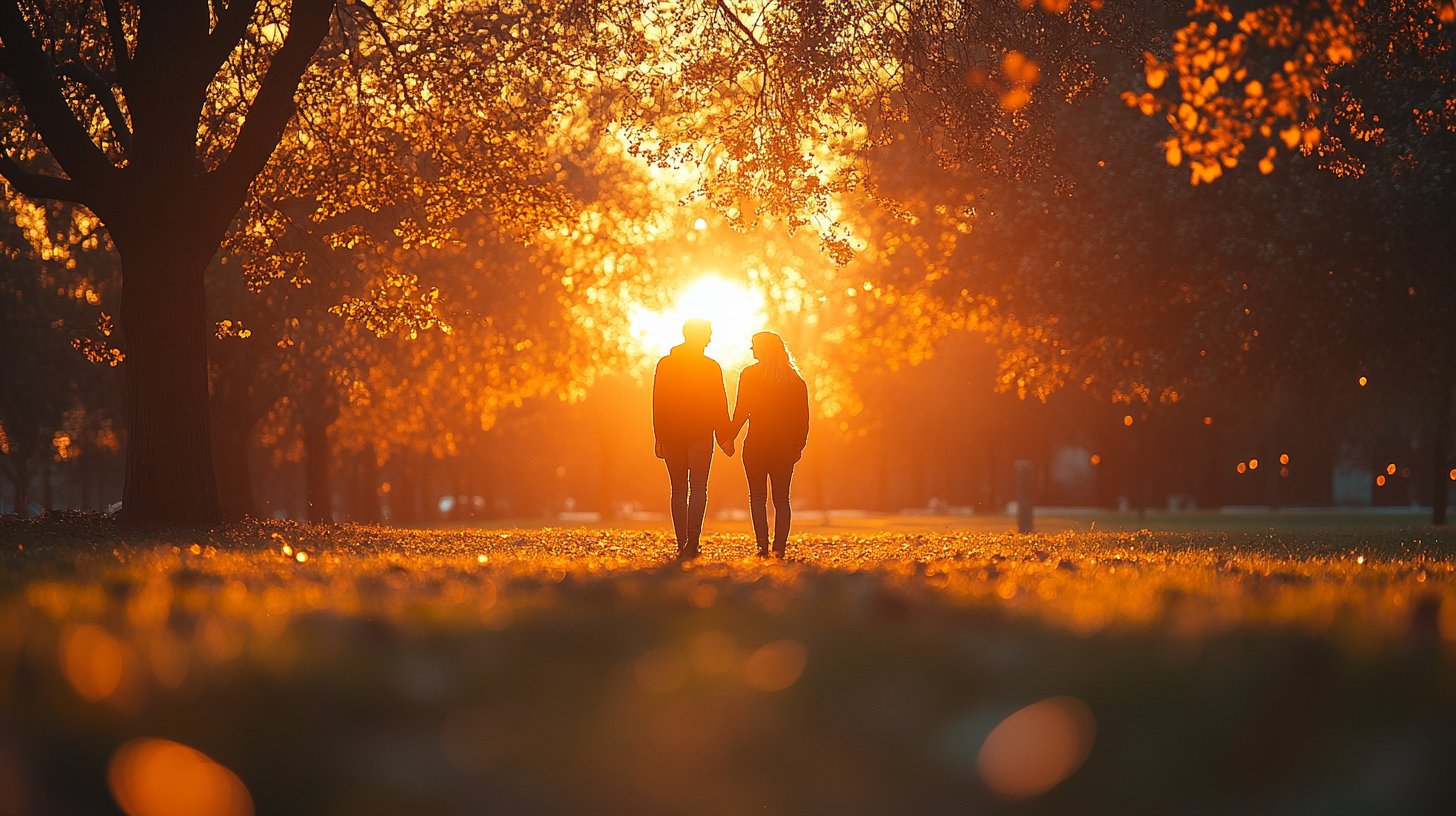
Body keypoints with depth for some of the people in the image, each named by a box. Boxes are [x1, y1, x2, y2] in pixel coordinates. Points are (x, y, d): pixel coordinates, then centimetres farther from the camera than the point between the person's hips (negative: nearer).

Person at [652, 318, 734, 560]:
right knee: (698, 488, -4)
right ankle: (692, 541, -20)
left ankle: (682, 545, 8)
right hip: (701, 436, -3)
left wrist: (659, 438, 11)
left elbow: (657, 405, 6)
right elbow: (719, 404, -2)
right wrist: (725, 437, 4)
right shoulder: (711, 367, -3)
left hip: (670, 437, 3)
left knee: (678, 490, 10)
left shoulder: (665, 365, 5)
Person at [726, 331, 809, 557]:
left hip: (756, 445, -3)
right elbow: (803, 416, 5)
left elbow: (741, 411, -9)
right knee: (781, 498, 8)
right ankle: (780, 546, -1)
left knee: (757, 497, 3)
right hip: (785, 446, 3)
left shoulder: (750, 375, -5)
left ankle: (762, 545, -7)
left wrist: (730, 437, -1)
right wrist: (798, 445, 12)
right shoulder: (794, 379, 5)